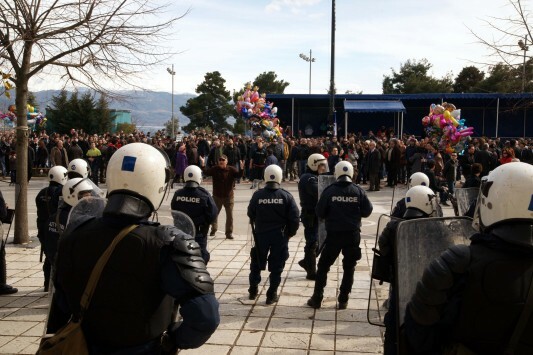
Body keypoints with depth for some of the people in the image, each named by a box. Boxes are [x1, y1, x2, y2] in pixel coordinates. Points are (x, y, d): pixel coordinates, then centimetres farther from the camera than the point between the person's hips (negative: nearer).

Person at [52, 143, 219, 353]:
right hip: (147, 349, -2)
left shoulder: (73, 238, -13)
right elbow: (205, 316, -30)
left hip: (90, 347, 3)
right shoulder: (167, 244, -26)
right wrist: (178, 339, -11)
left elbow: (66, 305, 1)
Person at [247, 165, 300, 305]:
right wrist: (290, 233, 6)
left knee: (256, 263, 19)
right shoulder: (286, 196, -10)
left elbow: (251, 214, 2)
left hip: (261, 234, 1)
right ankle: (272, 295, 12)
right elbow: (295, 217, -8)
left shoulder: (257, 195, -8)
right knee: (276, 266, 9)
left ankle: (253, 291, 27)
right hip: (280, 235, -1)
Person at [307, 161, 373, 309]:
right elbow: (367, 211, -1)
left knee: (323, 266, 11)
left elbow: (320, 212, -7)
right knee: (349, 267, 14)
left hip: (334, 234, -1)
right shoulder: (358, 191, -4)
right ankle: (343, 300, 16)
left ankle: (317, 299, 12)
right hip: (353, 235, 1)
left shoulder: (329, 190, -8)